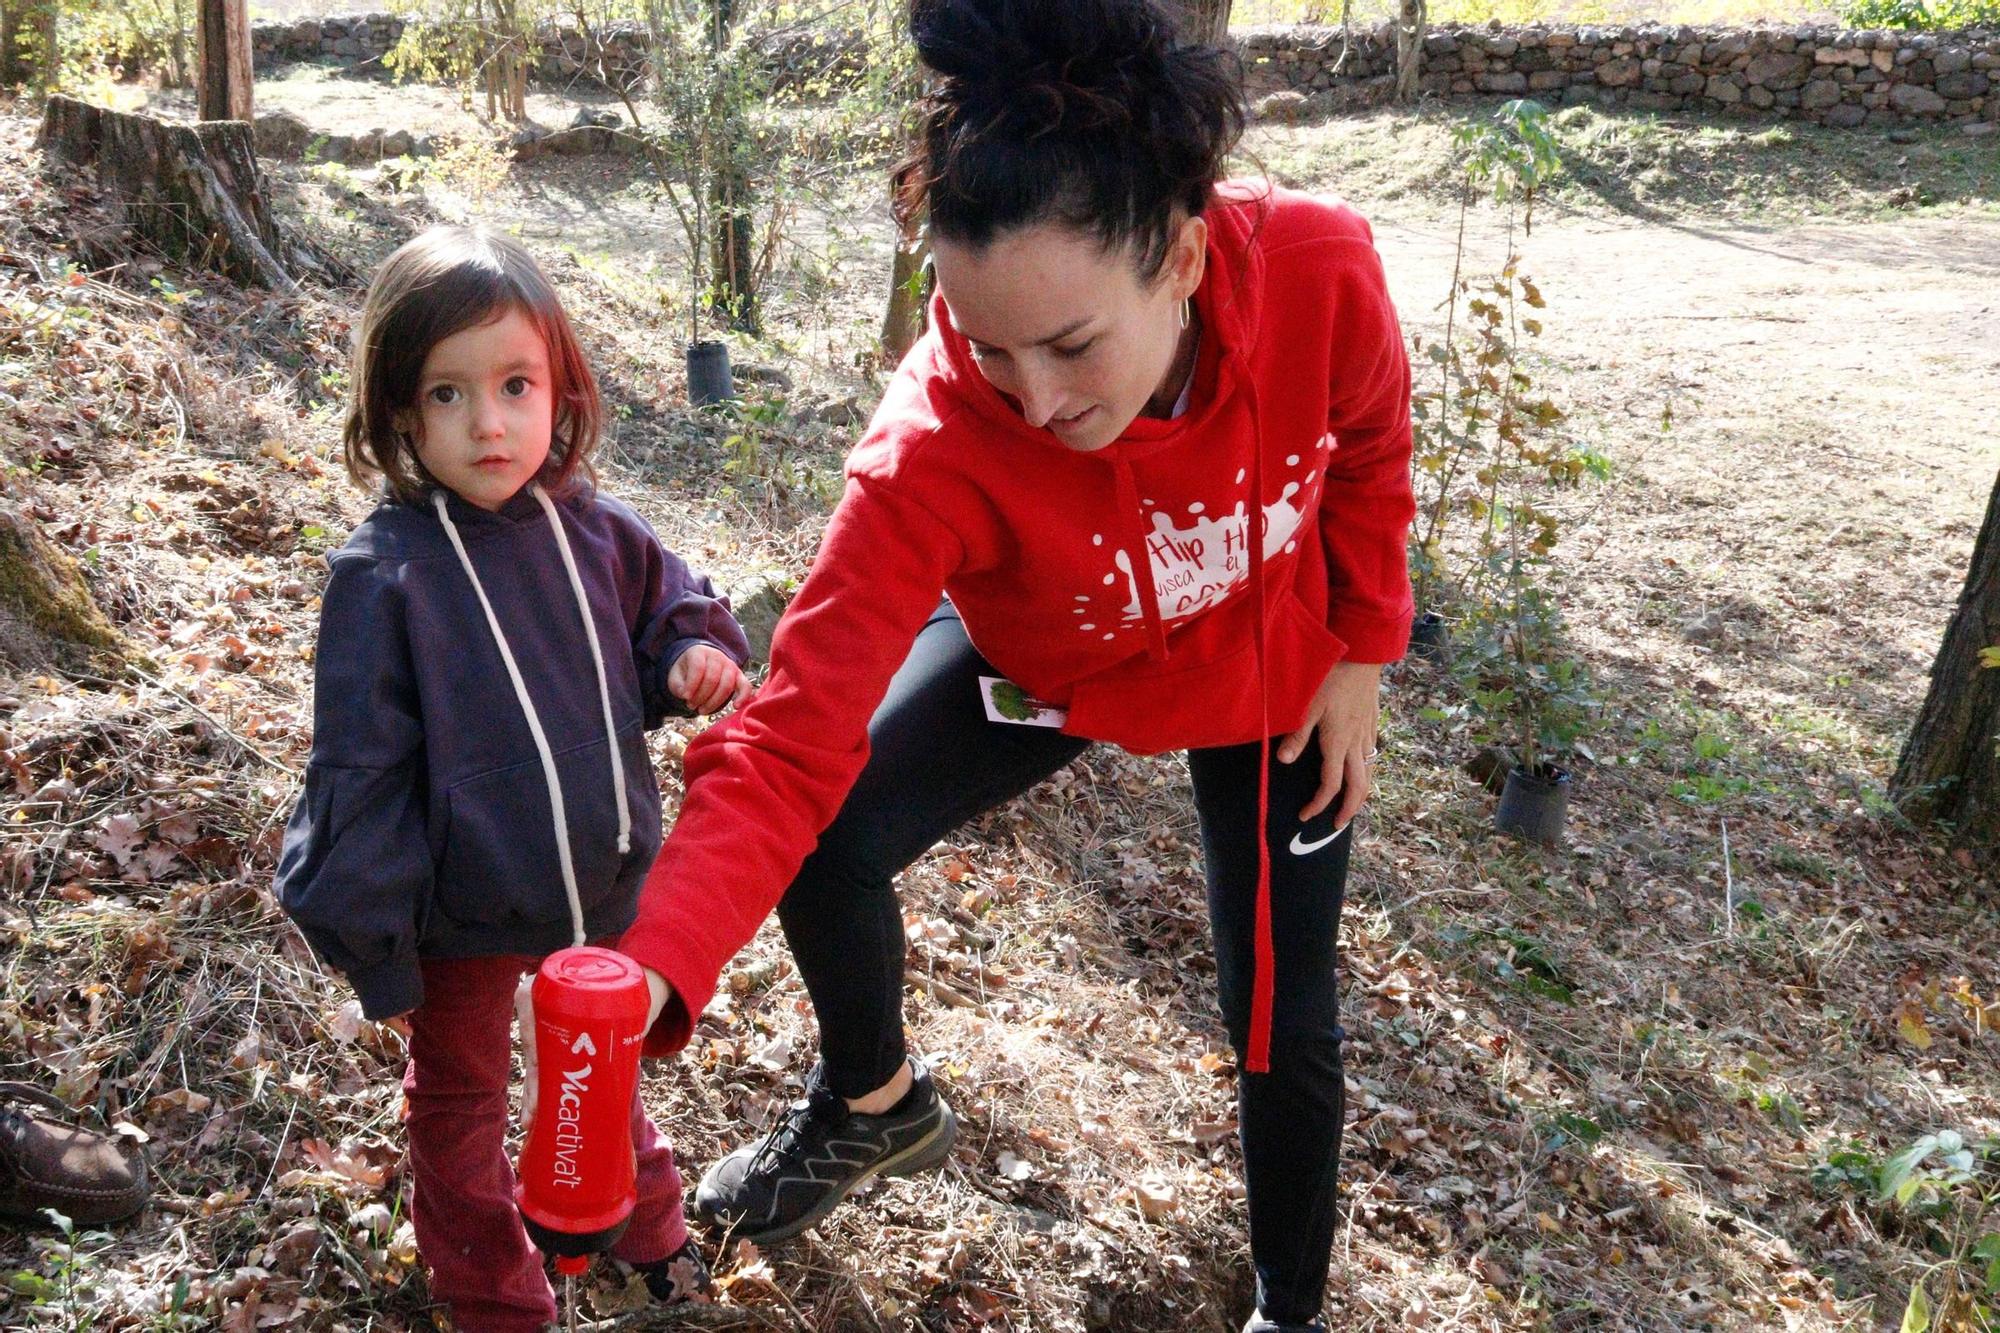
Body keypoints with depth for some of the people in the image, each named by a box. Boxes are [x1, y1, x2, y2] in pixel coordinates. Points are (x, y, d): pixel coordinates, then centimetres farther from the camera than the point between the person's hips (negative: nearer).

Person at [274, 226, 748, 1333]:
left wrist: (692, 659, -14)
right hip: (466, 917, -3)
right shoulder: (384, 573, -21)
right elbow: (361, 769, -16)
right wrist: (371, 945, -11)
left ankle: (646, 1222, 53)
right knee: (461, 1102, 20)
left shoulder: (595, 531, -9)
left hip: (605, 888, 4)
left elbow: (669, 612, 10)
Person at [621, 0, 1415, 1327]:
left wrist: (1360, 652, -6)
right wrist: (657, 968, -57)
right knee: (825, 842, -16)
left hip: (1274, 673, 1)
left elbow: (1370, 446, -11)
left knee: (1283, 1021, 4)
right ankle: (874, 1102, 19)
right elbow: (793, 740, -43)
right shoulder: (938, 444, -40)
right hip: (1047, 666, 0)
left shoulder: (1321, 270, -36)